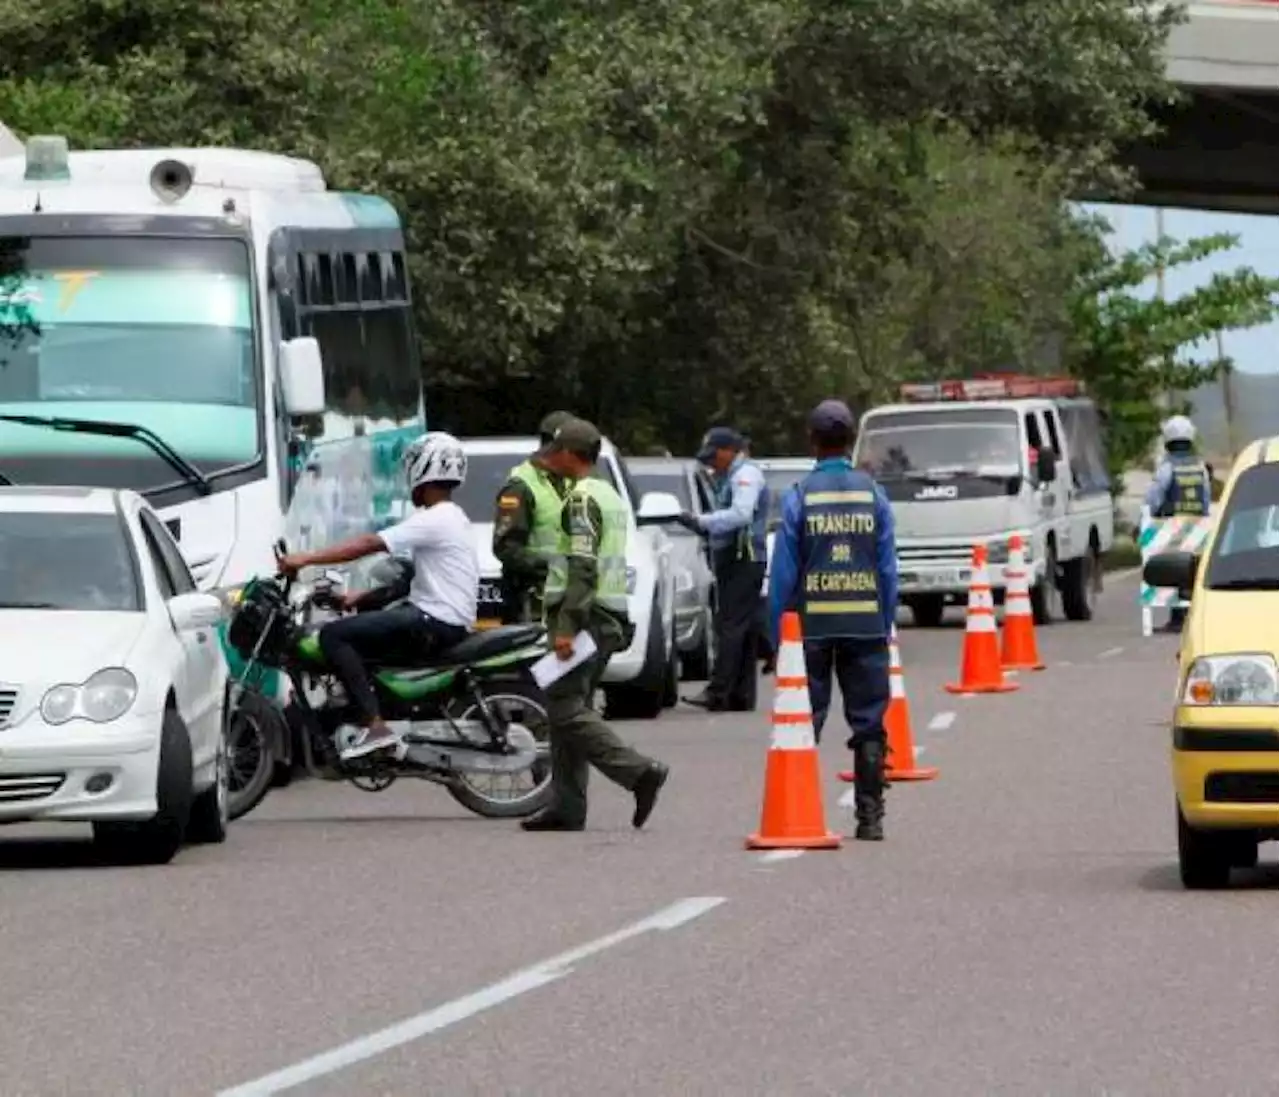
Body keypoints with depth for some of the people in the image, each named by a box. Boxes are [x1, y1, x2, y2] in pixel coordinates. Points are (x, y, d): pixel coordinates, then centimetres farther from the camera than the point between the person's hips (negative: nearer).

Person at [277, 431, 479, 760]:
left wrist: (305, 559, -21)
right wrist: (361, 596, 13)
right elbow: (405, 572, 21)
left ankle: (374, 726, -25)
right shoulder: (450, 518, 19)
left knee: (334, 636, -17)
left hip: (437, 622, -11)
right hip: (447, 621, 11)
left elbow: (368, 544, -21)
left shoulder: (434, 521, -14)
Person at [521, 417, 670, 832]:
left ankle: (640, 771, -20)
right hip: (610, 616, 10)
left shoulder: (582, 498, -12)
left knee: (566, 709, -11)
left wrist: (566, 626, -24)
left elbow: (582, 568, -21)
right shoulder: (610, 496, 20)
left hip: (584, 614, -10)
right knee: (569, 709, 10)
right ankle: (566, 806, 8)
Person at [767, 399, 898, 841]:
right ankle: (870, 816, 4)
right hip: (866, 623, 1)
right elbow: (889, 567, 3)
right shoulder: (873, 494, 2)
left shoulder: (799, 497, -4)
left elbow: (783, 571, -3)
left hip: (812, 625, -1)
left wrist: (776, 633, 3)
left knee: (805, 722, 5)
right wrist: (887, 626, 11)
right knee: (868, 725, 6)